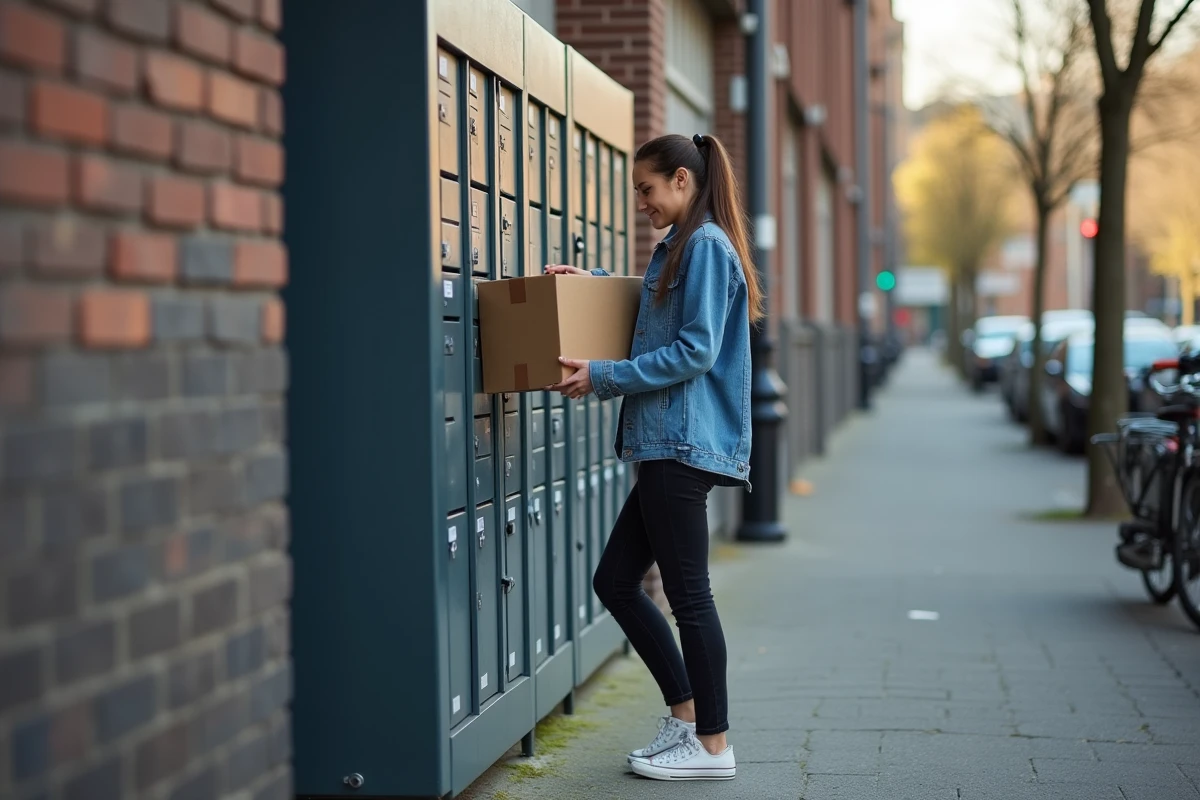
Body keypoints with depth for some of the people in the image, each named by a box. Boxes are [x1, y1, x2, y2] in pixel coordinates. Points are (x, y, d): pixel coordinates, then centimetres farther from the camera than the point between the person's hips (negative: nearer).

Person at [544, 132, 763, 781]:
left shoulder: (706, 246, -10)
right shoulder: (681, 248, 20)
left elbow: (696, 350, -18)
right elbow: (653, 315, 35)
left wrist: (603, 377, -18)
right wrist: (589, 281, 21)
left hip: (686, 443, -10)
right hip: (667, 446, 10)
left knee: (687, 593, -4)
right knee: (615, 582, 12)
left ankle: (712, 746, 5)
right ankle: (686, 712, 19)